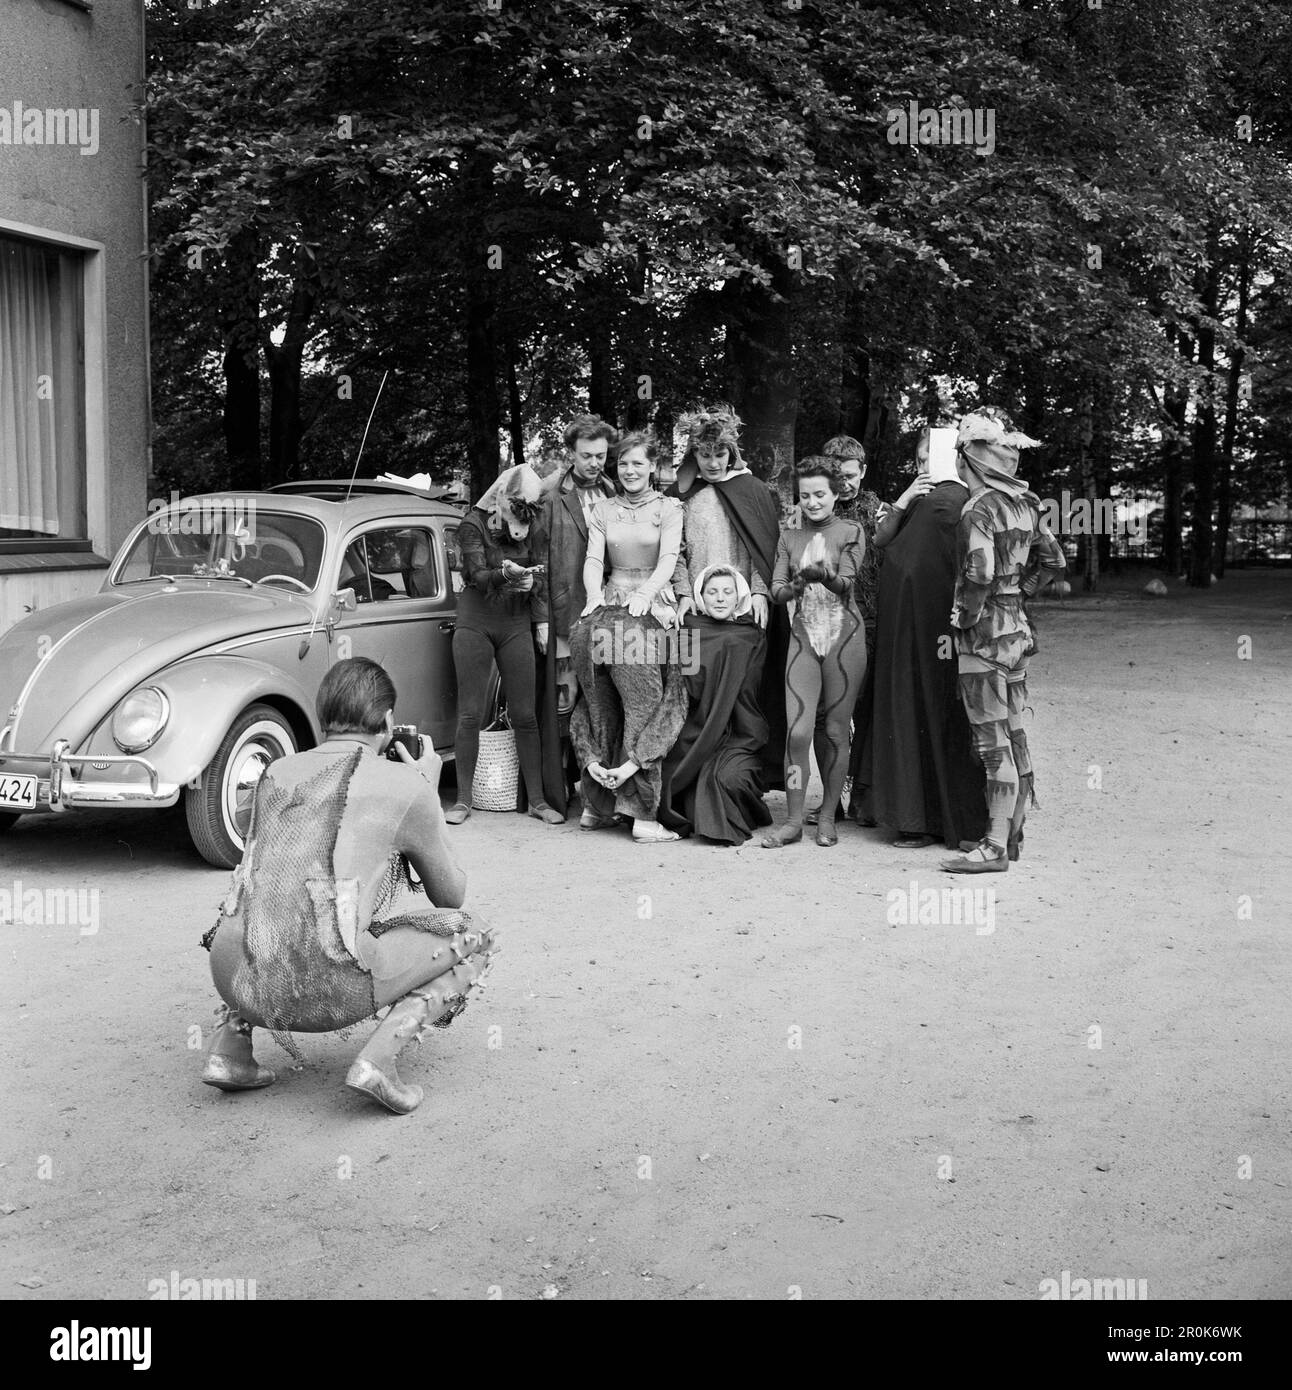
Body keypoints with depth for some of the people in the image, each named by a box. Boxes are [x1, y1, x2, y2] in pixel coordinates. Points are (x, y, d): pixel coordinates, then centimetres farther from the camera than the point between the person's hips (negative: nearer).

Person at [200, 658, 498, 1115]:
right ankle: (378, 1058, -5)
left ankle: (229, 1047, 19)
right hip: (328, 992, -5)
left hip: (240, 985, 6)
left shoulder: (275, 773, 16)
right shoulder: (407, 785, 3)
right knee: (474, 937, 15)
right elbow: (450, 896, 18)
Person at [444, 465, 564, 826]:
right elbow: (476, 575, -15)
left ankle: (537, 800, 5)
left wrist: (530, 582, -15)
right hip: (475, 623, -3)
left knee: (525, 716, 1)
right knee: (470, 714, -3)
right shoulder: (473, 524, -3)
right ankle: (463, 800, 5)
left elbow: (540, 575, 8)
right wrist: (504, 574, -35)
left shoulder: (529, 527, 8)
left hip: (516, 626, 3)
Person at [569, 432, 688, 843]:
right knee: (602, 706, -4)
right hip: (609, 606, 2)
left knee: (643, 705, -9)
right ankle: (599, 803, -5)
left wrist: (644, 594, -22)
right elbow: (593, 560, 6)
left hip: (651, 609, -2)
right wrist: (594, 600, -12)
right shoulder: (603, 510, 16)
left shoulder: (668, 508, 7)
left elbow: (668, 559, -6)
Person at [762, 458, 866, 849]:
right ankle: (793, 820, 1)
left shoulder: (850, 532, 5)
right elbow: (776, 589, 5)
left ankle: (827, 816, 15)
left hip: (844, 636, -2)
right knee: (798, 730, -8)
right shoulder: (789, 538, 13)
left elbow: (847, 583, -8)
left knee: (834, 730, 3)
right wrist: (795, 587, -17)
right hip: (803, 637, 2)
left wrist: (823, 574, -29)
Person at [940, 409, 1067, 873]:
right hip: (1017, 626, 8)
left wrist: (965, 619, -12)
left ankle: (995, 847, -2)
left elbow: (979, 574, -27)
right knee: (1013, 733, 14)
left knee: (994, 741, -6)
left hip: (984, 631, -8)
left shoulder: (979, 509, -17)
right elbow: (1053, 562, 15)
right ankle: (1013, 833, 23)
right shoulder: (1023, 503, 8)